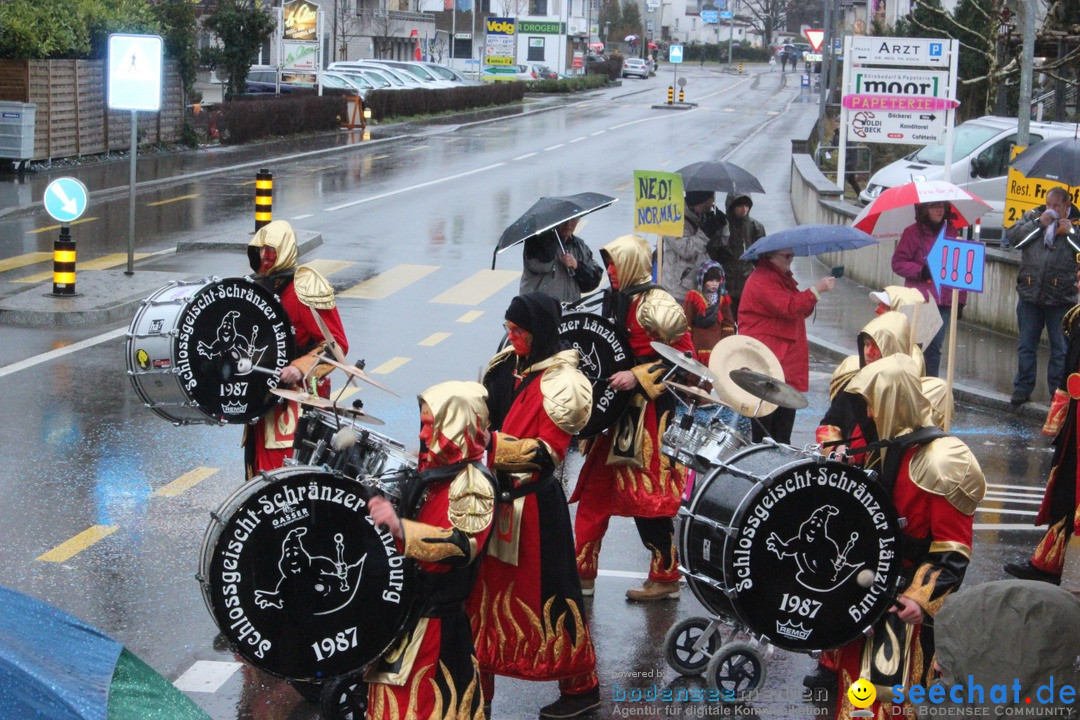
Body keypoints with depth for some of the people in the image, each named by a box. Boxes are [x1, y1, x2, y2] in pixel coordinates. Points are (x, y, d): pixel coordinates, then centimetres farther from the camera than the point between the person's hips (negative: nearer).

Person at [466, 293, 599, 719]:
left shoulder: (561, 383, -15)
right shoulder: (507, 366, 7)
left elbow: (548, 453, -20)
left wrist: (491, 444, -26)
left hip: (534, 506, -7)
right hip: (496, 497, 8)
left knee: (547, 593, 1)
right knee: (484, 589, 13)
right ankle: (478, 682, 26)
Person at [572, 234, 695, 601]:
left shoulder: (654, 303, -14)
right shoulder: (617, 300, 13)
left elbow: (684, 355, -16)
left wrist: (638, 377, -20)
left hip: (650, 412, -9)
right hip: (619, 410, 9)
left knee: (648, 495, -2)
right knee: (594, 490, 9)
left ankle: (665, 578, 10)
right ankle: (582, 572, 16)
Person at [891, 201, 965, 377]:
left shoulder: (950, 233, 13)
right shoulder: (912, 232, 0)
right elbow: (898, 262, -2)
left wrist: (961, 299, 9)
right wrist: (921, 271, -17)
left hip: (944, 302, 4)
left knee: (934, 347, 3)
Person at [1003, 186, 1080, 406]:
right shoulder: (1032, 217, 7)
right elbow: (1012, 235, -5)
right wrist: (1038, 223, -10)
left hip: (1060, 298, -2)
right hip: (1029, 294, 3)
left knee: (1061, 349, 4)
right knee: (1026, 345, 12)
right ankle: (1022, 388, 22)